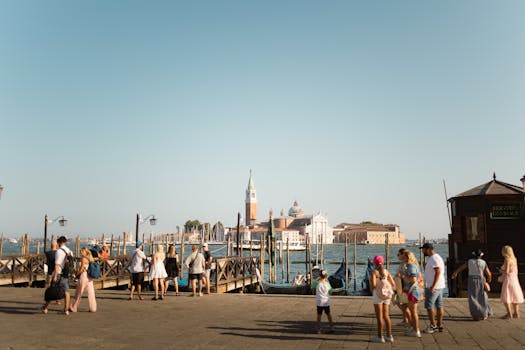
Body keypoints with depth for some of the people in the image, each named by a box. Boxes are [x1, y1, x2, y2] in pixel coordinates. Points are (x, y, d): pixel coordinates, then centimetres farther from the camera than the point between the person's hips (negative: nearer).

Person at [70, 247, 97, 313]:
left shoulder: (84, 258, -11)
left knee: (78, 293, 5)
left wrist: (77, 274, 5)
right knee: (91, 292, 5)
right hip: (90, 277, 7)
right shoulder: (91, 259, 11)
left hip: (84, 276, -7)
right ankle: (93, 308, 3)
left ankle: (73, 308, 15)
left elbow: (81, 269, -12)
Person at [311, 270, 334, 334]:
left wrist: (317, 279, 10)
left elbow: (312, 287, 13)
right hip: (326, 302, 1)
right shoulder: (327, 283, -5)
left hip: (319, 302, -1)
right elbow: (330, 292, 8)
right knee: (328, 314, 16)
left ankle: (319, 329, 8)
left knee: (319, 315, 6)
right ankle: (331, 328, 20)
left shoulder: (317, 283, -8)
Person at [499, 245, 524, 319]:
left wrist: (501, 270, -2)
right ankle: (516, 313, 17)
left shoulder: (507, 260, -15)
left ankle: (509, 314, -7)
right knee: (514, 297, 13)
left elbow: (506, 272, -21)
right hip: (515, 280, 9)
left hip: (508, 280, -9)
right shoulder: (514, 259, 9)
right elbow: (516, 271, 15)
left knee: (506, 297, -4)